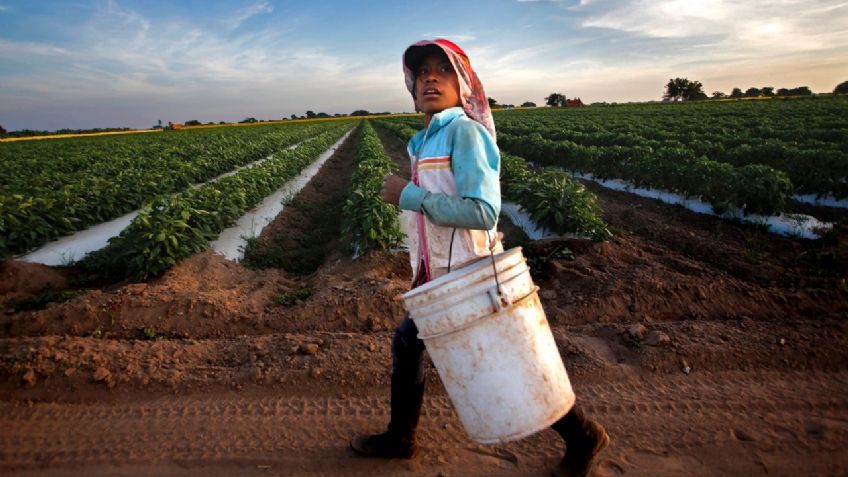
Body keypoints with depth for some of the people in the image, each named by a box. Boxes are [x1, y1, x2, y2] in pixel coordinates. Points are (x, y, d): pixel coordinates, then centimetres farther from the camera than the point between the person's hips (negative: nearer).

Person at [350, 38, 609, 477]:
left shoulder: (463, 129, -16)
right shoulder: (427, 139, 11)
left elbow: (483, 212, -25)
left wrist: (410, 196, -21)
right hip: (440, 272, 9)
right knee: (406, 342, 17)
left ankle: (583, 438, 27)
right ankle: (399, 438, 38)